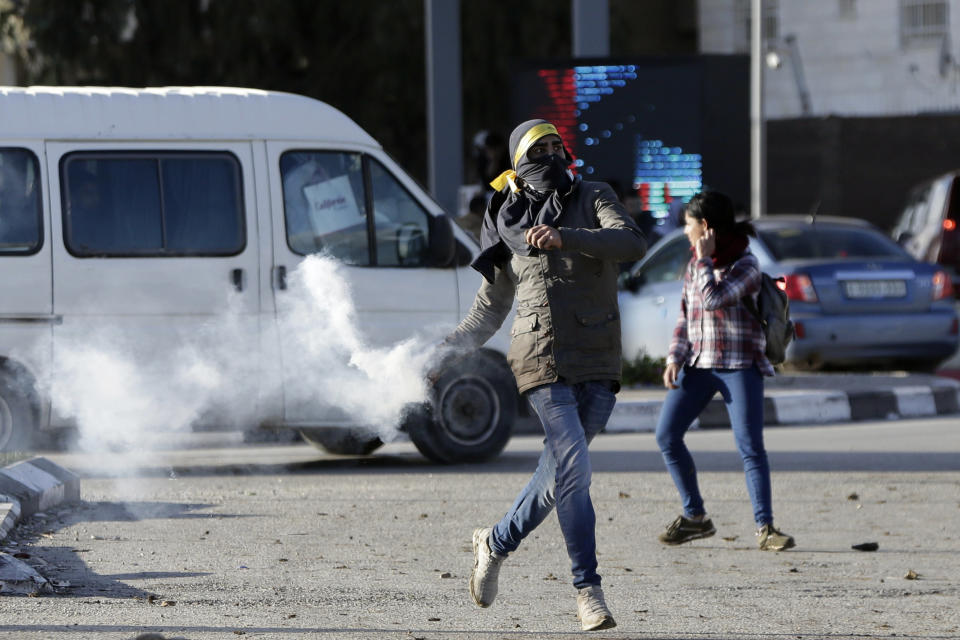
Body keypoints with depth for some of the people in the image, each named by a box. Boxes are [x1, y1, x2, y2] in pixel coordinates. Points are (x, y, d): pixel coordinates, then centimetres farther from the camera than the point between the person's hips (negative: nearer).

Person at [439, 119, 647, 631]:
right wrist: (450, 347, 7)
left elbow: (631, 243, -16)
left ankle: (496, 543, 34)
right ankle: (588, 589, -12)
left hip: (598, 363, 2)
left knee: (557, 474, 9)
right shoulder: (508, 227, 9)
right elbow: (491, 305, 19)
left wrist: (565, 238, -27)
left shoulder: (594, 199, 5)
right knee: (573, 469, -17)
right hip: (543, 360, -2)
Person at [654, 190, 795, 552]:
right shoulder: (695, 264, 12)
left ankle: (765, 528, -9)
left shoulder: (746, 265, -9)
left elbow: (714, 299, -23)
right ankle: (694, 517, 8)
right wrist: (675, 358, 4)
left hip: (740, 365, -7)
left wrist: (706, 259, -14)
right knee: (667, 434, -2)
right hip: (698, 363, 7)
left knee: (750, 446, -13)